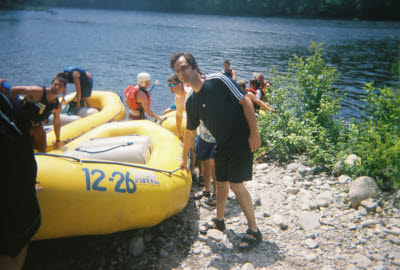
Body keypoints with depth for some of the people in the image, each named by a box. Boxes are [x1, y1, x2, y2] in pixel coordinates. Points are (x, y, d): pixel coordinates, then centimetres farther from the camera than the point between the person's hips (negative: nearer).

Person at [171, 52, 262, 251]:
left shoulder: (217, 81, -16)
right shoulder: (191, 102, 5)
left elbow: (245, 102, -15)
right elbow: (190, 132, 16)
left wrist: (254, 132, -19)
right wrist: (184, 158, 22)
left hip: (242, 141, -7)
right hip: (222, 145, 7)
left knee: (236, 185, -11)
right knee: (221, 182, 16)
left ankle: (254, 231, 3)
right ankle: (219, 220, 38)